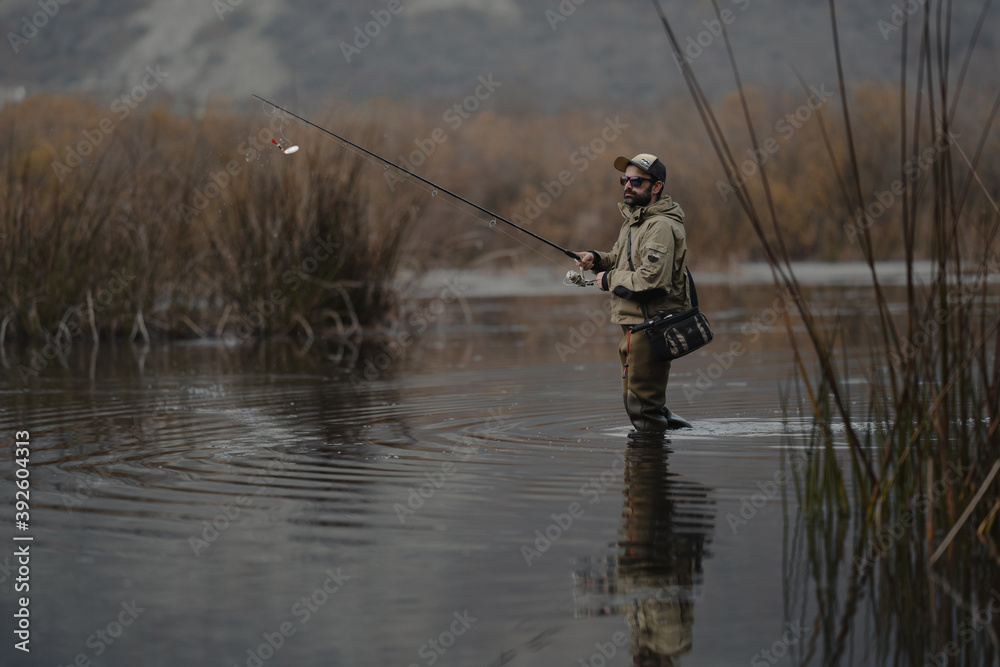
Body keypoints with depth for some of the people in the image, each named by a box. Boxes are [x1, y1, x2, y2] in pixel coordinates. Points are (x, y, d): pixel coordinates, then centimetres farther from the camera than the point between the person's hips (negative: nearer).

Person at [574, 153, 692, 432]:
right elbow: (622, 259, 27)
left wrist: (609, 279, -16)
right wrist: (597, 259, 5)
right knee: (634, 397, 20)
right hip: (634, 321, 11)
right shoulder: (635, 218, 14)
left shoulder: (661, 226, -19)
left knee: (642, 406, -4)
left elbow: (651, 279, -29)